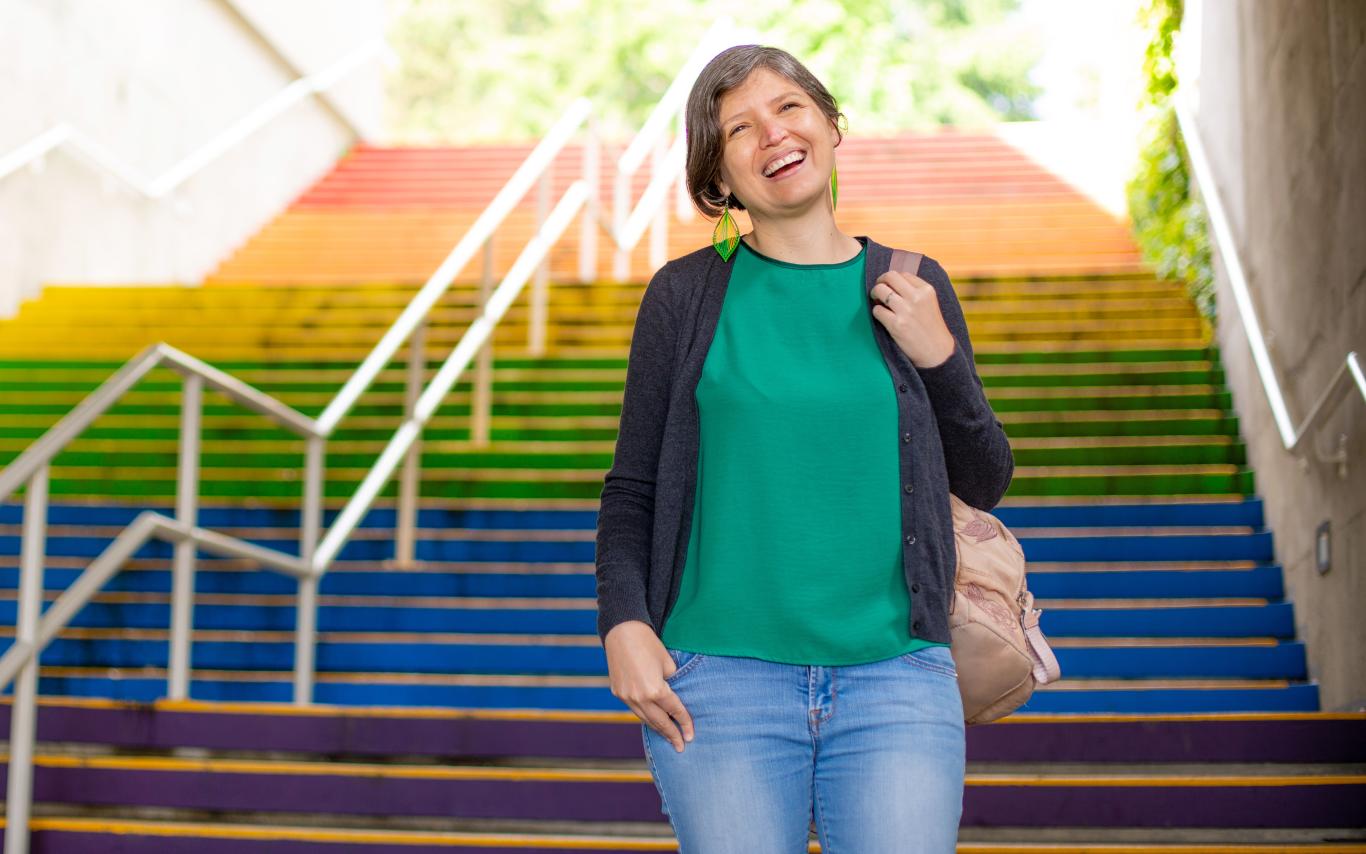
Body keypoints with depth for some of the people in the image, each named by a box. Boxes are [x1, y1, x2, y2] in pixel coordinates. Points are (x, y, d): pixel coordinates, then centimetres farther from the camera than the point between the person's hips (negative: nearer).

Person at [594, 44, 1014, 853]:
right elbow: (633, 487, 6)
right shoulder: (687, 294, 2)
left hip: (895, 676, 2)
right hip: (722, 679, -1)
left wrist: (938, 356, -2)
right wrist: (624, 625, -9)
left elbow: (985, 483, 13)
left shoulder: (912, 287, 8)